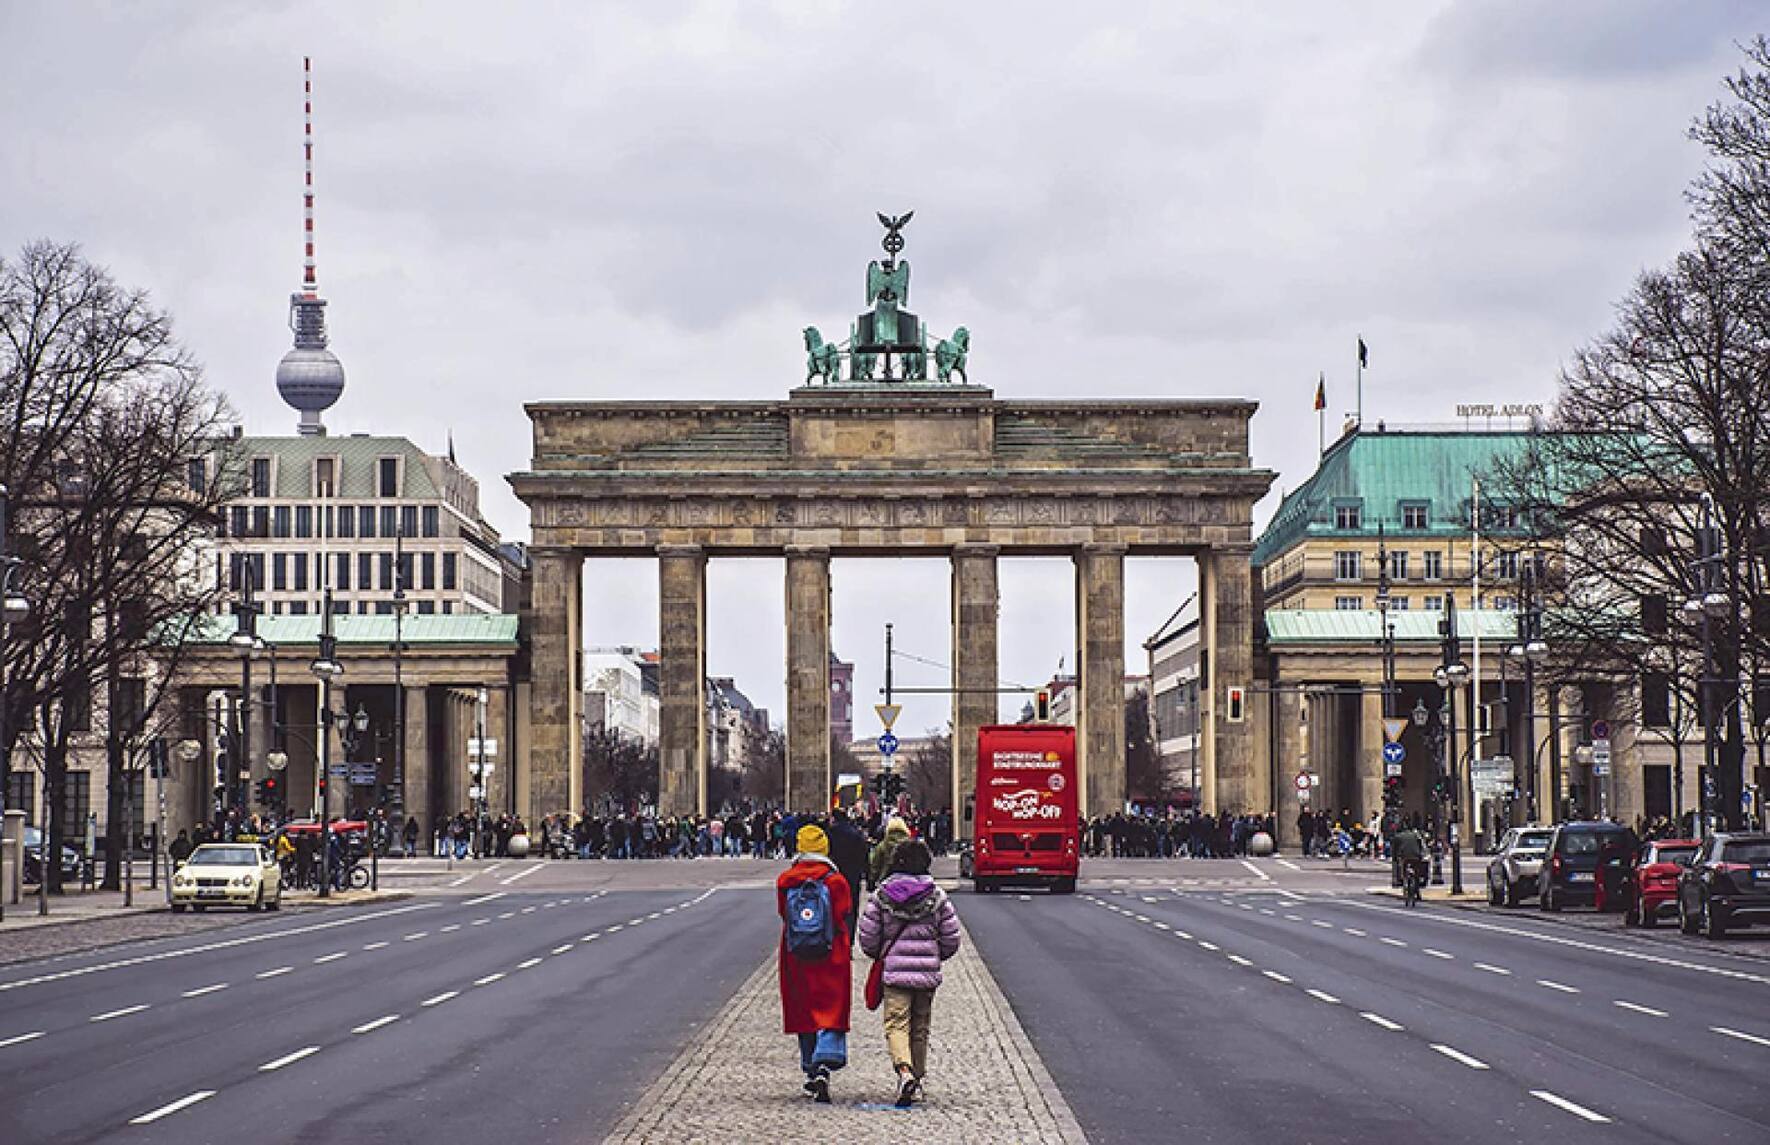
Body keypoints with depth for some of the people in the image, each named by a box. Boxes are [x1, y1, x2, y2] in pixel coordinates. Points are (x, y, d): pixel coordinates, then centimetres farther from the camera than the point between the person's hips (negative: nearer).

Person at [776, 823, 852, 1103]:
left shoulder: (785, 880, 0)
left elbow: (782, 914, 8)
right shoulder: (836, 880, -7)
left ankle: (811, 1072, 19)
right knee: (831, 1013, 0)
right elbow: (843, 917, -4)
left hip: (796, 958, 2)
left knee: (803, 1014, 14)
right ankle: (824, 1066, -21)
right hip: (831, 957, -2)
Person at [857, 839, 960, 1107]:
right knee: (920, 1028, 14)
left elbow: (868, 937, 0)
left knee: (896, 1024, -4)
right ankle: (917, 1079, 22)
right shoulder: (938, 897, 0)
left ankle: (905, 1070, -29)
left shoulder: (880, 896, -2)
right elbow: (951, 940, 3)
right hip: (927, 973, 2)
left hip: (894, 971, -2)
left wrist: (880, 956, 20)